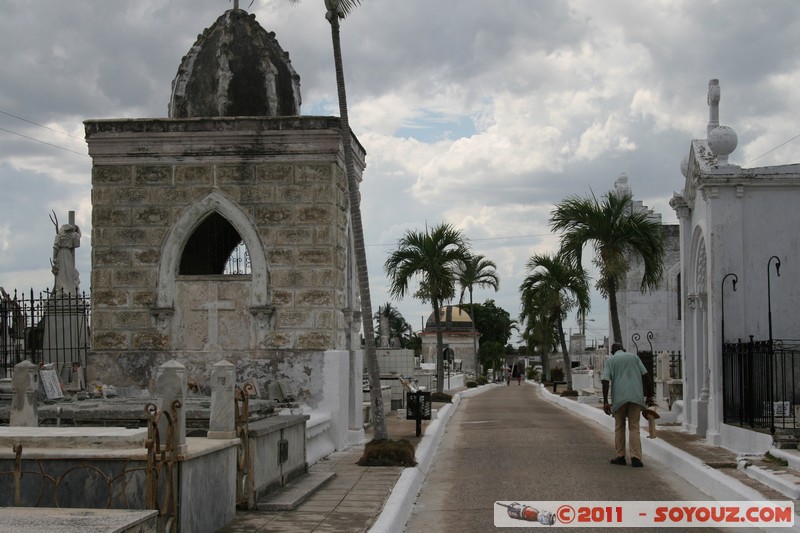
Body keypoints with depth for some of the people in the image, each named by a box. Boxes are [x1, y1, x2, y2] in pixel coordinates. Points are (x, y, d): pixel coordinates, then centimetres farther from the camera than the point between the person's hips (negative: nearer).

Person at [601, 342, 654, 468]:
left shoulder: (610, 360, 10)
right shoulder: (633, 356, 14)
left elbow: (605, 381, -3)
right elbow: (644, 375, 7)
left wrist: (605, 402, -5)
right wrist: (649, 396, 10)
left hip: (619, 397, -1)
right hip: (636, 396, 1)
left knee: (619, 427, 14)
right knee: (634, 427, 1)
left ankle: (620, 456, 13)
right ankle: (636, 457, -10)